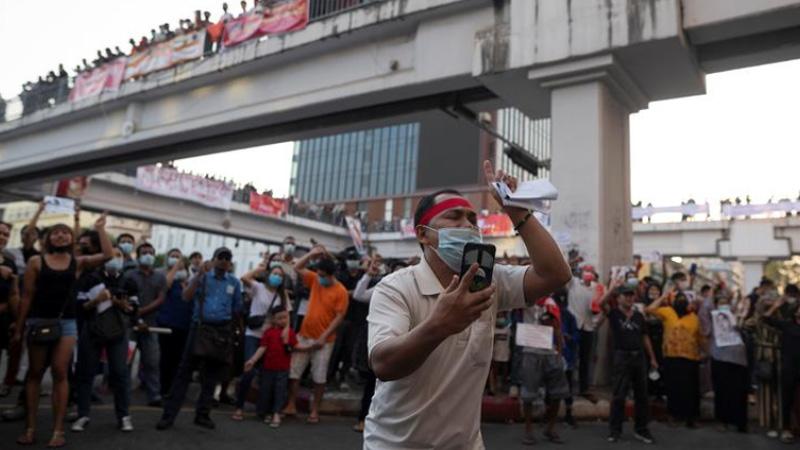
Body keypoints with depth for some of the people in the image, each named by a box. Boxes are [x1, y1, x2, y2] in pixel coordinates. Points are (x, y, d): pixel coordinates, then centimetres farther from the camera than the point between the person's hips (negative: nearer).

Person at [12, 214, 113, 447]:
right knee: (35, 373, 7)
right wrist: (18, 327, 2)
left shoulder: (78, 262, 5)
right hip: (38, 321, 0)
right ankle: (30, 427, 13)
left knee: (60, 374, -1)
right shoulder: (36, 261, 1)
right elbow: (27, 296, 1)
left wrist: (100, 229, -2)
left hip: (66, 322, 0)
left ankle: (58, 430, 1)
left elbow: (108, 255, -7)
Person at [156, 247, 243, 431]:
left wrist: (231, 327, 6)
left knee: (212, 375, 8)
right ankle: (169, 415, 3)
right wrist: (200, 275, -16)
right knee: (185, 371, -2)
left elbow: (237, 309, 13)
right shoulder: (202, 277, 5)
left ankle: (202, 414, 19)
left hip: (222, 331, 2)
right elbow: (187, 297, -10)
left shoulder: (234, 282, 8)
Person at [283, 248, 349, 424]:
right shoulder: (315, 280, 2)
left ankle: (315, 411, 17)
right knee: (294, 370, 5)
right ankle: (291, 406, 17)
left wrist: (323, 337, -17)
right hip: (304, 335, 5)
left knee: (319, 377, 5)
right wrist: (312, 254, -8)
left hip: (324, 340, -4)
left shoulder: (340, 291, -13)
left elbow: (339, 317, -14)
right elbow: (297, 268, 6)